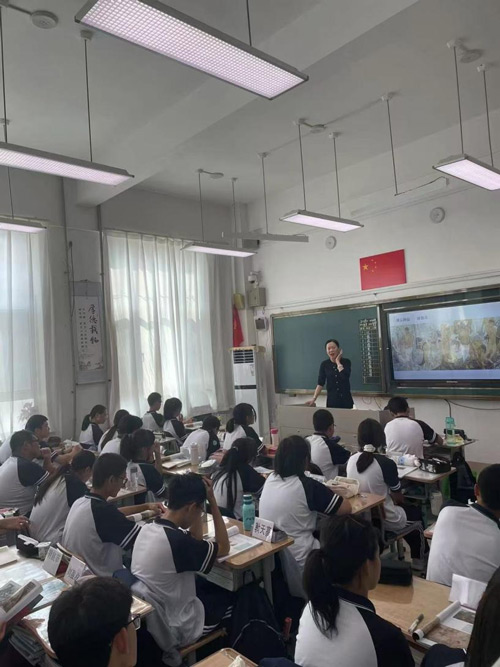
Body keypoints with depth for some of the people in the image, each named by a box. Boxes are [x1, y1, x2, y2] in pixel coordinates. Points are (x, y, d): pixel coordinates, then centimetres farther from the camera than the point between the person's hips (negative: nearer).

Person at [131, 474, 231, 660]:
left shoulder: (148, 528, -6)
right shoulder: (178, 541, -32)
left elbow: (195, 541, 9)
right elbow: (224, 548, -15)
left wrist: (195, 490, -1)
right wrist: (212, 501, -16)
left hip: (144, 621, 7)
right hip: (170, 630, -7)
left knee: (211, 587, 23)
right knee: (230, 594, 14)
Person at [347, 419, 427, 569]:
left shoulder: (351, 460, -9)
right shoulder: (386, 463, -24)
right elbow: (399, 498, -9)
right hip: (385, 519, -5)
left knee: (406, 509, 31)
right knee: (416, 513, 27)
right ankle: (419, 561, 41)